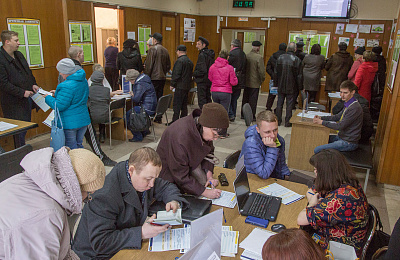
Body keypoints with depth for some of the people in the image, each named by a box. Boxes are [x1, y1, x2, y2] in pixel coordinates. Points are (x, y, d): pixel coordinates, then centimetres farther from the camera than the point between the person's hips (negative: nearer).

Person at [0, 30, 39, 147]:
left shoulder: (19, 55, 12)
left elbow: (28, 72, 24)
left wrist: (33, 84, 8)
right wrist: (22, 92, -19)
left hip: (27, 98, 8)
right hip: (15, 103, -8)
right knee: (19, 130, -3)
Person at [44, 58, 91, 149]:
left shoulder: (67, 86, -22)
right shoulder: (83, 81, 5)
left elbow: (59, 106, -20)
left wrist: (48, 97, -4)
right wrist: (58, 93, 18)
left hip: (70, 123, -8)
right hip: (83, 120, 8)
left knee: (71, 149, 4)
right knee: (79, 145, 20)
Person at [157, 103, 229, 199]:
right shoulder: (180, 137, -38)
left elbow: (208, 151, 5)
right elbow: (181, 177, -30)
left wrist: (209, 176, -8)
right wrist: (205, 192, -29)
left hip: (190, 165, 7)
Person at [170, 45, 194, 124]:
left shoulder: (179, 61, -13)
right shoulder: (190, 61, 14)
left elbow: (176, 74, -17)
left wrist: (172, 84, -9)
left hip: (180, 86, -9)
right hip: (187, 86, 9)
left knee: (176, 105, -5)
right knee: (184, 105, 14)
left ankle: (175, 121, -5)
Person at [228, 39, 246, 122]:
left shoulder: (232, 54, -13)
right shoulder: (243, 54, 10)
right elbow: (244, 68, 12)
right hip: (241, 81, 7)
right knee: (234, 99, 15)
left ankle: (230, 115, -2)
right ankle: (233, 115, 21)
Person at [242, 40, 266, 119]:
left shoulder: (247, 55, 0)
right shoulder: (259, 57, -16)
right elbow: (261, 70, -16)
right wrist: (262, 79, 0)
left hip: (246, 81, 5)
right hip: (255, 82, -5)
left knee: (245, 98, 16)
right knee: (253, 99, 3)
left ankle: (243, 114, 25)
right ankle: (251, 116, 8)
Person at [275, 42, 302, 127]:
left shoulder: (280, 58, -2)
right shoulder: (297, 60, -12)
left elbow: (276, 72, 4)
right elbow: (299, 75, -9)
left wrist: (276, 83, 13)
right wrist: (300, 87, 0)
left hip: (281, 86, 3)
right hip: (291, 87, -3)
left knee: (279, 104, 11)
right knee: (289, 105, 5)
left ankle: (278, 121, 18)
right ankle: (288, 122, 10)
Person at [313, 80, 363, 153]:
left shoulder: (355, 108, -25)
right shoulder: (348, 104, 6)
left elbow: (340, 126, -25)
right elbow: (338, 117, 16)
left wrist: (322, 122, -18)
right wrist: (321, 117, 3)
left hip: (348, 143, -10)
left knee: (317, 150, -20)